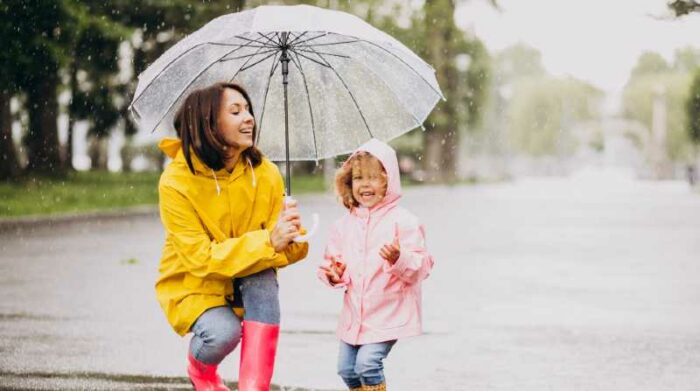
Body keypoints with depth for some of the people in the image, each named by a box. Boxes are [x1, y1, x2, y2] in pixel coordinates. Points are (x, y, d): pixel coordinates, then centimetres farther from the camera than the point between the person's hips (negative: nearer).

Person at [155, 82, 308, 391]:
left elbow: (286, 249, -10)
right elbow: (202, 257, -25)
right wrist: (268, 242, -35)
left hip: (246, 282, 3)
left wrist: (289, 236, -36)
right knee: (223, 332, -31)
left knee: (264, 276, -30)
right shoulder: (176, 181, -21)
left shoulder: (265, 173, -11)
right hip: (194, 286, -3)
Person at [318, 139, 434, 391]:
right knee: (346, 368, 11)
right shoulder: (344, 225, 6)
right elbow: (334, 260, 15)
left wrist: (399, 259, -34)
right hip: (354, 312, 6)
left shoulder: (403, 221, -10)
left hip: (387, 312, -6)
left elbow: (421, 266, -14)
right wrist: (334, 275, -7)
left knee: (368, 361, -16)